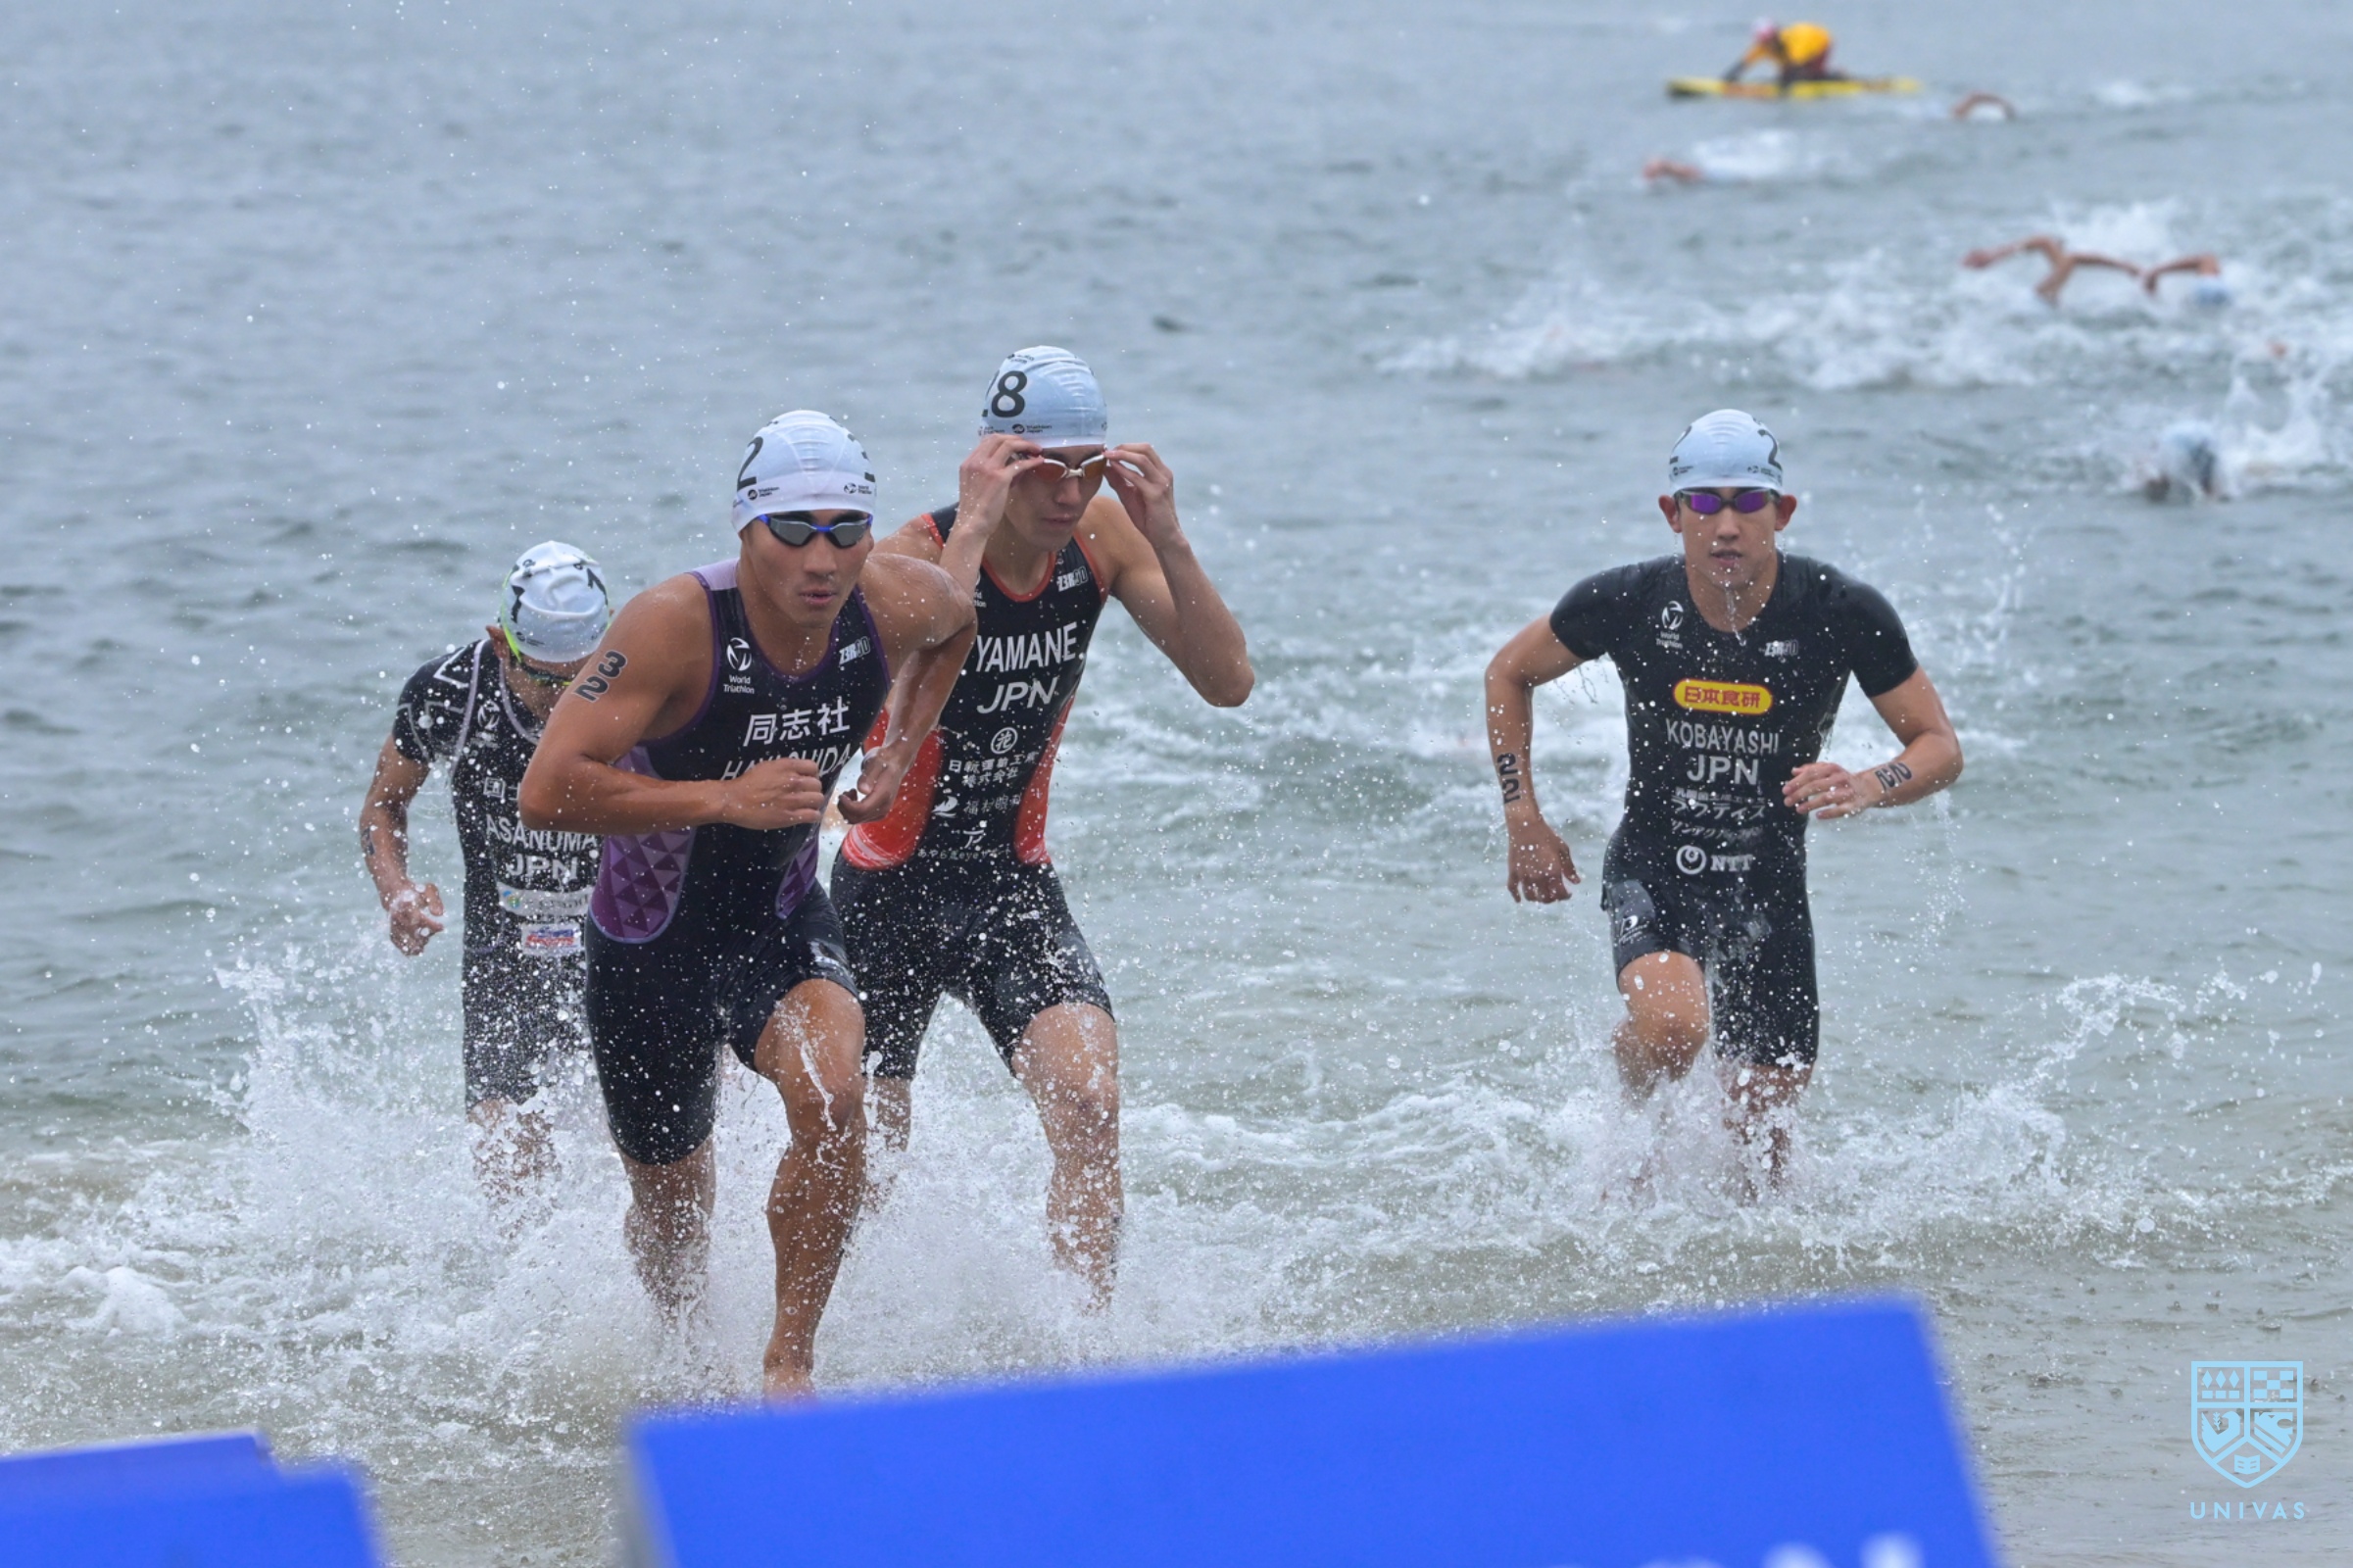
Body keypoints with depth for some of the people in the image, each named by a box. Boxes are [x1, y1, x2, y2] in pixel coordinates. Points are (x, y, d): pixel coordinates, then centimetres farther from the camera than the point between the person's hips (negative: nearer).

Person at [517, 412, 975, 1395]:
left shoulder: (897, 604, -15)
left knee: (831, 1098, -29)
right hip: (652, 946, -2)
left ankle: (789, 1360, -14)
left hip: (784, 926, 2)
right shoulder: (676, 624, -30)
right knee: (671, 1216, 14)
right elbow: (547, 794, -34)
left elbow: (957, 624, 14)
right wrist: (726, 800, -37)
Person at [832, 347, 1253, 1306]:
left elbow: (1228, 683, -13)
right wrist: (974, 530, -41)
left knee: (1088, 1107, -21)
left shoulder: (1102, 536, -8)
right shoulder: (916, 556, -22)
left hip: (1014, 883, 3)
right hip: (892, 890, -3)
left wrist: (1166, 538, -25)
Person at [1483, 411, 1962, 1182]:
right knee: (1673, 1023, -31)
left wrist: (1871, 787, -27)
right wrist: (1524, 820, 2)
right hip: (1653, 866, -1)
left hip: (1770, 883, 1)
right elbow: (1510, 674, 7)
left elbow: (1939, 745, -5)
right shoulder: (1625, 603, -12)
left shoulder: (1842, 613, -14)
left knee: (1761, 1124, 3)